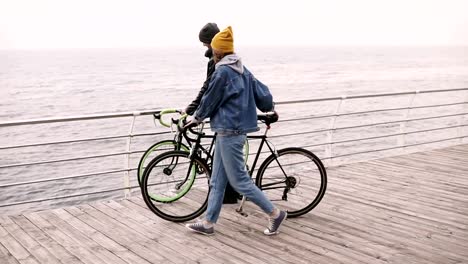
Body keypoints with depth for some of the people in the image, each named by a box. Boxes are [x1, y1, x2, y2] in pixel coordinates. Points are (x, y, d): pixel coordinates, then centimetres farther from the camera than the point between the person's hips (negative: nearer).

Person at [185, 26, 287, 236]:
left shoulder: (222, 72, -16)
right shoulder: (242, 71, 10)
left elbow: (209, 101, -8)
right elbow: (264, 95, 11)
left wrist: (195, 118, 9)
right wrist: (269, 110, 32)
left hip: (229, 132, -10)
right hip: (238, 129, 10)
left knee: (239, 181, -1)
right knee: (217, 181, 13)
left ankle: (275, 213, 8)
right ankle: (208, 223, 21)